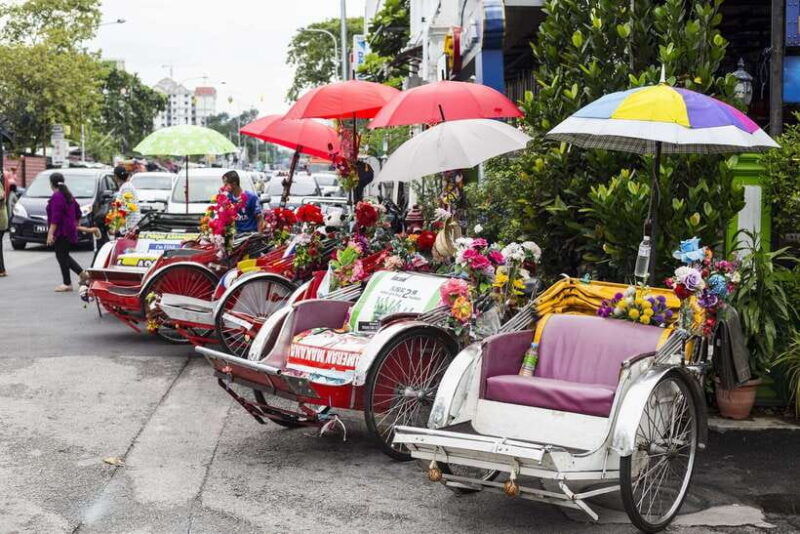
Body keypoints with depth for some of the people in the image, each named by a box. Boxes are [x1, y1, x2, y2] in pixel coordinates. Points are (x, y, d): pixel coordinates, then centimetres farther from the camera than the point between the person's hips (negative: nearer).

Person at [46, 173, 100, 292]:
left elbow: (56, 217, -23)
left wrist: (50, 233, -23)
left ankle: (67, 284, 2)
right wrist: (75, 225, 31)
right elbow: (78, 212, 20)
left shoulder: (56, 197, -16)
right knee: (64, 255, 16)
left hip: (61, 232, -9)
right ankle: (82, 273, 11)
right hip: (69, 231, 9)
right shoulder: (68, 195, 13)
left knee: (61, 256, -2)